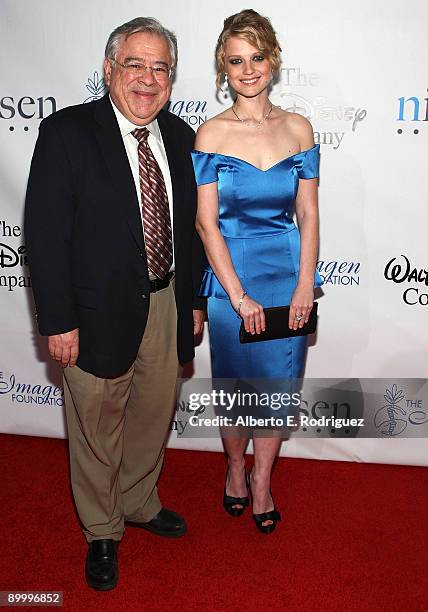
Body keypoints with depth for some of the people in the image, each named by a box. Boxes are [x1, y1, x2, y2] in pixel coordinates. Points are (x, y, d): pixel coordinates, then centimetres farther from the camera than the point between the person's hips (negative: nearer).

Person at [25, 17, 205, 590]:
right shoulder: (67, 132, -12)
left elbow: (188, 225, 10)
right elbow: (45, 234, -14)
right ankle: (102, 532, 37)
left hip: (166, 305, 5)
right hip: (99, 313, -5)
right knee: (97, 430, 12)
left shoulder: (179, 136, 4)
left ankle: (139, 503, 48)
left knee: (154, 417, 21)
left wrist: (193, 299, 10)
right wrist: (58, 321, -16)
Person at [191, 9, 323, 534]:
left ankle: (262, 479, 31)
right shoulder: (211, 133, -4)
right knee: (235, 382, 11)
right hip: (231, 275, -2)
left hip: (289, 271, 2)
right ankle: (235, 467, 38)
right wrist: (239, 295, -12)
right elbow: (206, 222, -8)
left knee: (278, 382, 10)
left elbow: (308, 214, 2)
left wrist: (304, 286, -7)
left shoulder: (298, 129, 3)